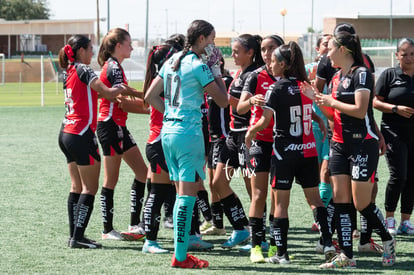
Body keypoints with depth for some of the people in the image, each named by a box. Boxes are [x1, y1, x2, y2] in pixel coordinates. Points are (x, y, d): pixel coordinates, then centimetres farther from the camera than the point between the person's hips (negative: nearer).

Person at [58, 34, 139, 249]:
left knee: (77, 187, 11)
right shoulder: (83, 70, -12)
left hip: (66, 133, 9)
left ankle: (74, 235, 10)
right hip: (82, 135, -9)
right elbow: (107, 93, -18)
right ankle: (78, 238, -10)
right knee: (90, 188, -5)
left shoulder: (69, 72, 13)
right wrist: (122, 89, 2)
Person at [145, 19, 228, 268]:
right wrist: (216, 70, 1)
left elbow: (150, 96, 16)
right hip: (189, 132, -8)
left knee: (182, 194, 14)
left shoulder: (172, 61, 12)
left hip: (168, 130, 8)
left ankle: (181, 252, 15)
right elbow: (223, 100, -8)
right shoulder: (198, 66, -12)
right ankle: (180, 257, -6)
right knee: (188, 195, -5)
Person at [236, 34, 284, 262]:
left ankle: (274, 245, 13)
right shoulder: (257, 77, -3)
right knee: (259, 195, -7)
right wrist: (251, 101, -35)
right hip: (260, 139, -3)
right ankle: (256, 245, -6)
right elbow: (240, 108, -14)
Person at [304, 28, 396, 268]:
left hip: (363, 144, -8)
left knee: (362, 203, -6)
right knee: (340, 200, 0)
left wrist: (331, 102, -11)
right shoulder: (337, 77, 14)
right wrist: (318, 99, 5)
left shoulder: (361, 73, -11)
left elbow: (360, 110, -20)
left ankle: (388, 241, 17)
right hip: (340, 144, 8)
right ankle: (347, 256, 1)